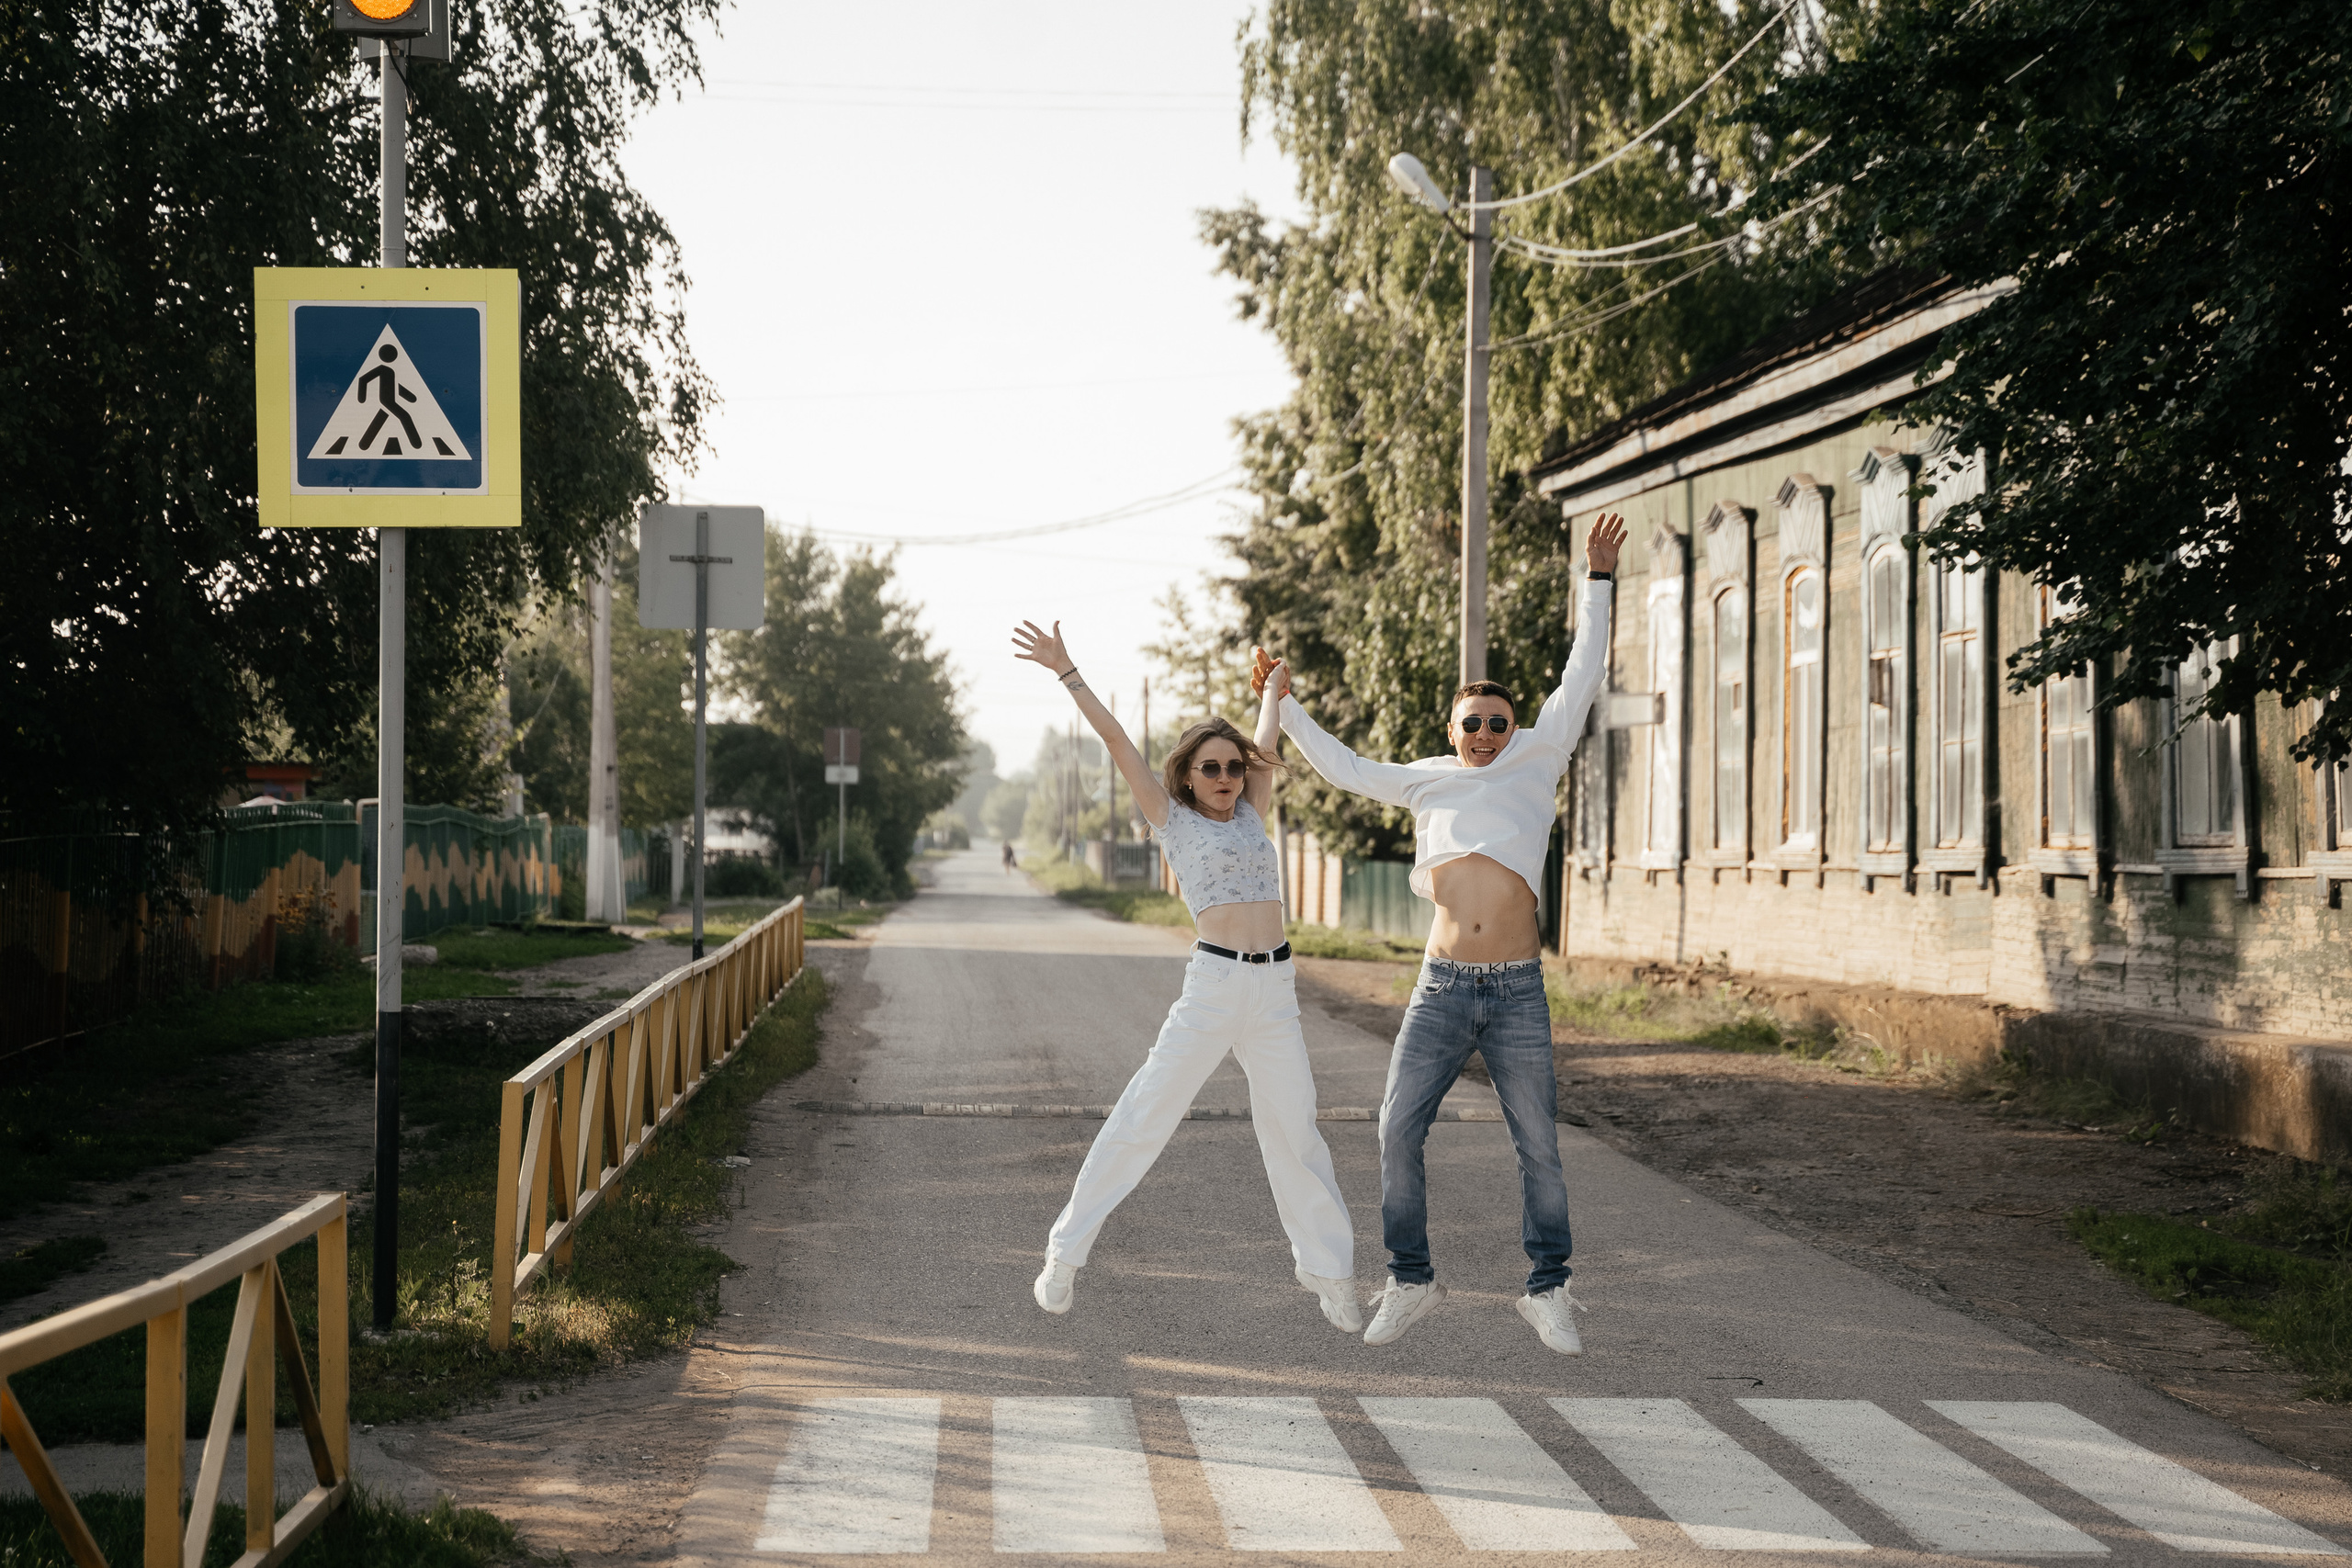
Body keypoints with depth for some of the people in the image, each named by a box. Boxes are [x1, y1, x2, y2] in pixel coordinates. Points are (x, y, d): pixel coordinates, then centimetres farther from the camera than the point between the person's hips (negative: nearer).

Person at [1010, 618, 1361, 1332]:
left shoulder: (1249, 816, 17)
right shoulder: (1174, 821, 6)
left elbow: (1264, 749, 33)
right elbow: (1118, 743, 2)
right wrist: (1067, 671, -2)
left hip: (1275, 992, 4)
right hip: (1214, 986, -4)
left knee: (1294, 1131, 5)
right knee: (1143, 1118, -3)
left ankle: (1329, 1270, 15)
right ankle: (1067, 1252, 5)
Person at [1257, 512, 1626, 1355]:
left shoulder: (1534, 762, 8)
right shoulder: (1429, 781, 13)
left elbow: (1580, 680, 5)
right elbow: (1346, 769, 22)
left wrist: (1597, 581, 4)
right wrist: (1286, 706, 21)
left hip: (1518, 994, -2)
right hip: (1443, 988, 2)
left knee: (1539, 1147, 2)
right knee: (1399, 1133, -3)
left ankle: (1548, 1292, 13)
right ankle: (1410, 1281, 9)